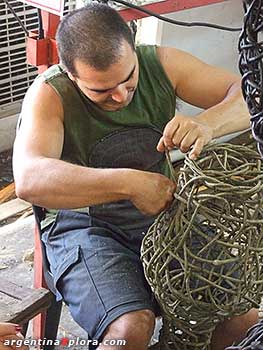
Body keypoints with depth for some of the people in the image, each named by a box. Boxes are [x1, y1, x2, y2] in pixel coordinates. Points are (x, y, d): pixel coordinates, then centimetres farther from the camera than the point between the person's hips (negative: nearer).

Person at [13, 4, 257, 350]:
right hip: (85, 226, -4)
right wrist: (129, 183, -41)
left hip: (162, 215, 4)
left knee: (244, 315, -9)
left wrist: (206, 124, -31)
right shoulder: (50, 94, -16)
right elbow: (30, 180, -33)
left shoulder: (160, 64, -6)